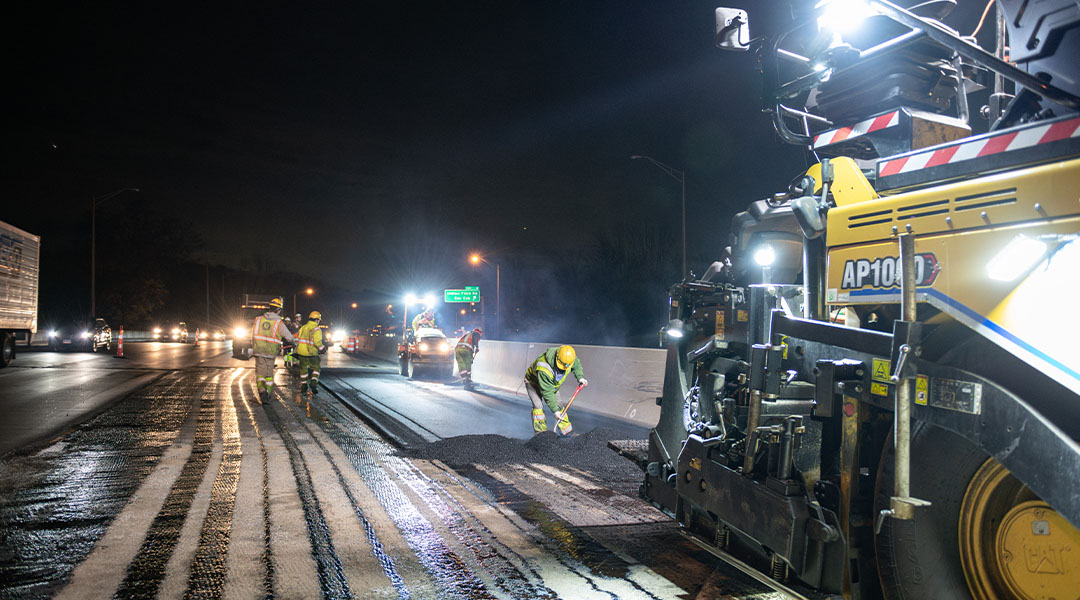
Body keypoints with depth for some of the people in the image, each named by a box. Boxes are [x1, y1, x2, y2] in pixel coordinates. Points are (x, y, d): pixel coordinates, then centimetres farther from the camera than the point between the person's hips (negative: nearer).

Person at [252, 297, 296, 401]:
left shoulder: (258, 319, 3)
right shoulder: (279, 322, -7)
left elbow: (253, 335, 10)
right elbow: (289, 337, -2)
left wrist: (253, 346, 24)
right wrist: (294, 341, 20)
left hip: (258, 351, 2)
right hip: (270, 353, -2)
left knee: (260, 373, 8)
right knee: (269, 374, 13)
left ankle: (262, 390, -13)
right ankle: (267, 392, 13)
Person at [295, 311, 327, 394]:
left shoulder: (303, 327, 10)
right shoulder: (316, 329, -10)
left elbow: (297, 339, 14)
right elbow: (317, 342, -20)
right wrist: (323, 348, -6)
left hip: (301, 352, 5)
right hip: (311, 353, -5)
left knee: (303, 369, 17)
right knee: (316, 368, 9)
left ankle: (303, 386, 21)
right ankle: (313, 382, -10)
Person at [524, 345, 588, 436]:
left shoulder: (569, 356, -28)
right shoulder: (544, 369, -46)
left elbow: (577, 365, 0)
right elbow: (547, 392, -37)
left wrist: (580, 377, -16)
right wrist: (555, 410, -34)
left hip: (553, 384, 6)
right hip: (534, 383, -6)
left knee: (558, 405, 4)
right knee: (538, 406, -20)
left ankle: (568, 432, 13)